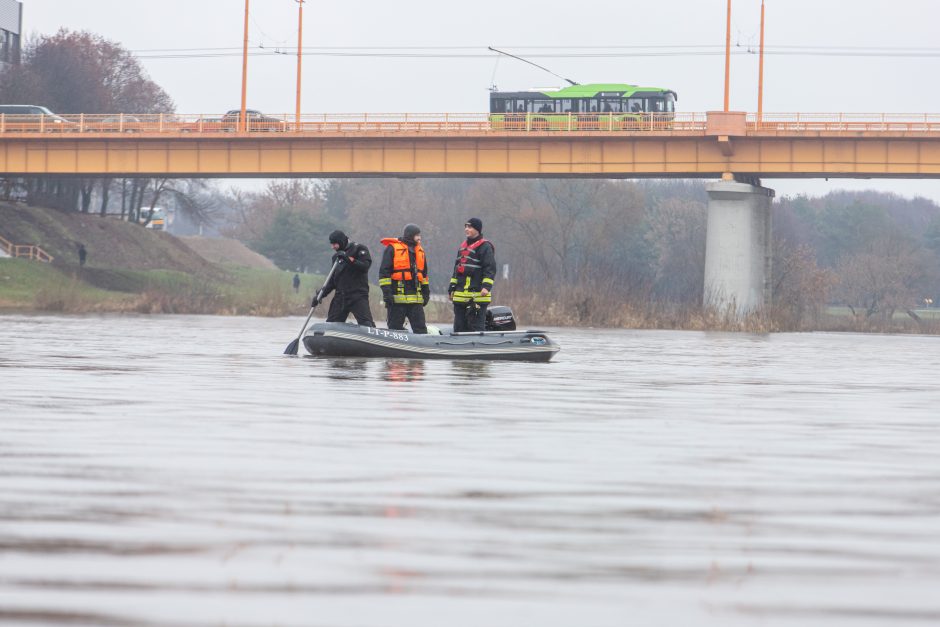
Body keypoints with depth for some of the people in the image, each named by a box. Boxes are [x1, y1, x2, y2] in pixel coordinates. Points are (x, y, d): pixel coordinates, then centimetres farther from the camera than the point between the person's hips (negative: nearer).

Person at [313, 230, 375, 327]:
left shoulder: (358, 249, 0)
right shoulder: (336, 256, 19)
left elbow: (365, 266, -16)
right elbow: (333, 281, 22)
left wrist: (349, 259, -21)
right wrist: (321, 294, 12)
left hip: (358, 295, -7)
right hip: (340, 296, 7)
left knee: (366, 323, -20)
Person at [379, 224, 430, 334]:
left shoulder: (420, 251, 17)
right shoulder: (393, 248, -3)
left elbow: (424, 273, 26)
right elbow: (384, 271, -7)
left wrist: (426, 292, 22)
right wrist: (386, 291, -14)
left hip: (416, 299, 6)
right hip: (397, 298, -6)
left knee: (420, 328, 2)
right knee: (395, 329, 0)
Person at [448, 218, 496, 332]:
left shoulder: (485, 246, -5)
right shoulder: (463, 246, 21)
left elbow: (490, 268, -12)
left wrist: (486, 286, -23)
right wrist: (452, 288, 25)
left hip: (477, 295, -8)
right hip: (460, 295, 8)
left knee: (476, 326, -11)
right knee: (459, 326, 9)